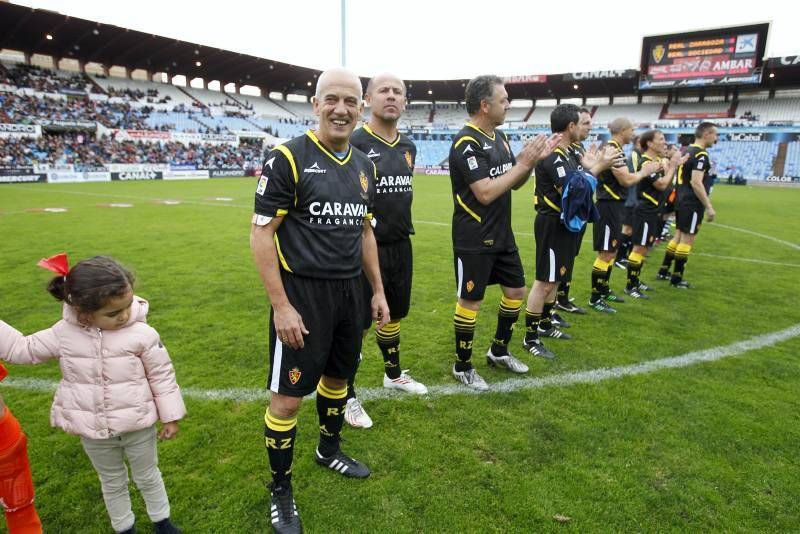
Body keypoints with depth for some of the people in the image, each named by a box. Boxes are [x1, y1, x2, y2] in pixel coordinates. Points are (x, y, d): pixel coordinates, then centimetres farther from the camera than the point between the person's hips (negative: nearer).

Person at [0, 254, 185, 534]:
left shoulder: (142, 334, -22)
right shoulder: (64, 333, -13)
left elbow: (162, 376, -12)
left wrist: (170, 416, -7)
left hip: (137, 426, -2)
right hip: (93, 432, 3)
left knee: (148, 477, 20)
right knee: (112, 483, 24)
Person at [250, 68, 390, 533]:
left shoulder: (364, 166, 8)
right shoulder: (289, 159, -12)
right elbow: (261, 234, -12)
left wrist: (378, 290, 14)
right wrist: (281, 304, -16)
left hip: (350, 290, 6)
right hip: (302, 291, -6)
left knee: (338, 377, 20)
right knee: (288, 396, 1)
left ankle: (329, 450, 46)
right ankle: (281, 491, 23)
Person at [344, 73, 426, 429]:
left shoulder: (408, 147, 10)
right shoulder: (354, 144, -13)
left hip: (400, 245, 8)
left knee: (393, 313, 22)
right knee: (356, 322, 2)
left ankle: (393, 374, 43)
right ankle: (348, 397, 19)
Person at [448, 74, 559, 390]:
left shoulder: (499, 137, 10)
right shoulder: (466, 142, -17)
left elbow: (514, 183, 16)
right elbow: (485, 193, -24)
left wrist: (534, 159, 0)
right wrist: (523, 163, -18)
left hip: (502, 235, 9)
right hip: (474, 240, -9)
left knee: (516, 291, 16)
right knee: (470, 301, 2)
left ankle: (499, 352, 35)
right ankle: (462, 367, 20)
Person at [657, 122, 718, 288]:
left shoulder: (686, 151, 13)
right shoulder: (701, 155, -16)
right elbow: (696, 183, -24)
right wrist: (709, 207, -21)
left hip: (681, 200, 9)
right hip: (693, 203, -9)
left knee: (679, 236, 17)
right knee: (687, 240, -1)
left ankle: (663, 271, 22)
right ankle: (676, 279, 5)